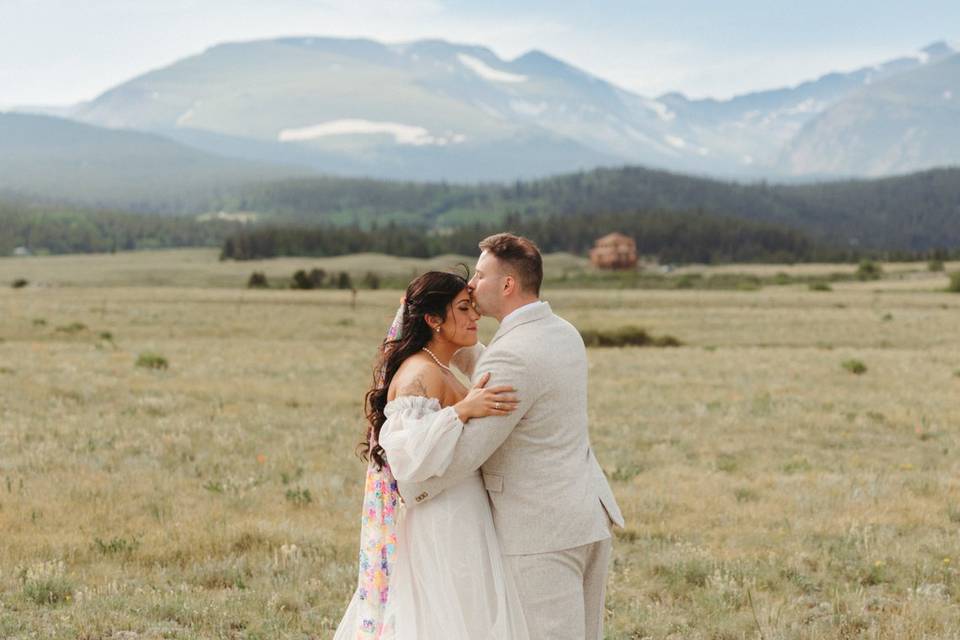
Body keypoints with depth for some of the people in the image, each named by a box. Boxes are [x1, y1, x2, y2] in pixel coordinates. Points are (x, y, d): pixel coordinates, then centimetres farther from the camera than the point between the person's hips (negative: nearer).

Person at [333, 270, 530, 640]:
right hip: (438, 529, -10)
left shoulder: (439, 371, 13)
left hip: (450, 525, 10)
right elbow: (408, 454, -30)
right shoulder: (420, 374, -17)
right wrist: (462, 410, -33)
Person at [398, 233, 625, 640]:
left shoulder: (515, 355, -21)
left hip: (541, 530, -10)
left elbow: (467, 449, -22)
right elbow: (486, 373, 24)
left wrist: (412, 493, -7)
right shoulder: (563, 334, 10)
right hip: (584, 517, 10)